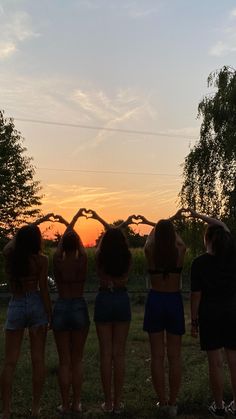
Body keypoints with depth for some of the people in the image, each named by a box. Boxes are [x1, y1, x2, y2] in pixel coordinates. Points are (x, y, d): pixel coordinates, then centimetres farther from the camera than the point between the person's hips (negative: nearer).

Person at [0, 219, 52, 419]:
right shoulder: (41, 259, -9)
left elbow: (17, 237, 20)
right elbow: (43, 289, -9)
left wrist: (34, 224, 30)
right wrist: (50, 314, -2)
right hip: (36, 305, -2)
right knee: (38, 359, 7)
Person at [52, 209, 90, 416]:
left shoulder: (58, 261, -5)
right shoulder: (82, 260, -7)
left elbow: (63, 240, 11)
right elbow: (78, 240, 10)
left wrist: (74, 219, 27)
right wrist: (73, 220, 28)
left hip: (61, 308, 0)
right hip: (79, 308, 0)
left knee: (64, 361, 7)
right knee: (77, 360, 10)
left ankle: (65, 405, 12)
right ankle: (76, 403, 15)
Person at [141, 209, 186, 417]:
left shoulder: (150, 251, -6)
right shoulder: (180, 250, -8)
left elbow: (152, 236, 16)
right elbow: (175, 235, 14)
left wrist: (153, 224, 35)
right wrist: (172, 221, 33)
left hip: (155, 300, 0)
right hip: (174, 301, 0)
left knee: (157, 356, 7)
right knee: (174, 356, 7)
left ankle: (162, 401, 15)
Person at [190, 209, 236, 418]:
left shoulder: (199, 263, -10)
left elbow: (196, 295, -9)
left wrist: (194, 321, 0)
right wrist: (199, 216, 22)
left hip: (210, 316, -3)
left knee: (215, 362, 5)